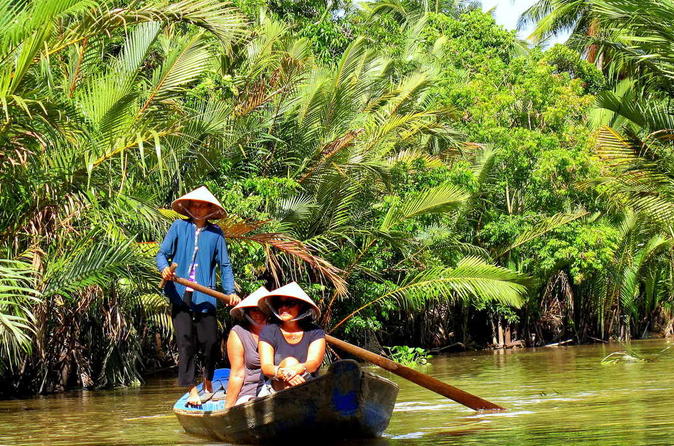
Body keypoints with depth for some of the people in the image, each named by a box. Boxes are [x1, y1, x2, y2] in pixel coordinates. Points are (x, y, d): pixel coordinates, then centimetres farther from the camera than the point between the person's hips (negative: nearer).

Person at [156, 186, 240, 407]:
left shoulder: (215, 233, 8)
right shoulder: (179, 227, 6)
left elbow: (224, 265, 8)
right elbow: (162, 253, 7)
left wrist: (230, 292, -3)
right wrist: (164, 268, -15)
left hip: (205, 296, 1)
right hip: (180, 294, 0)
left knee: (211, 343, -3)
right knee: (185, 342, -5)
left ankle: (208, 382, 24)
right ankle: (192, 390, 0)